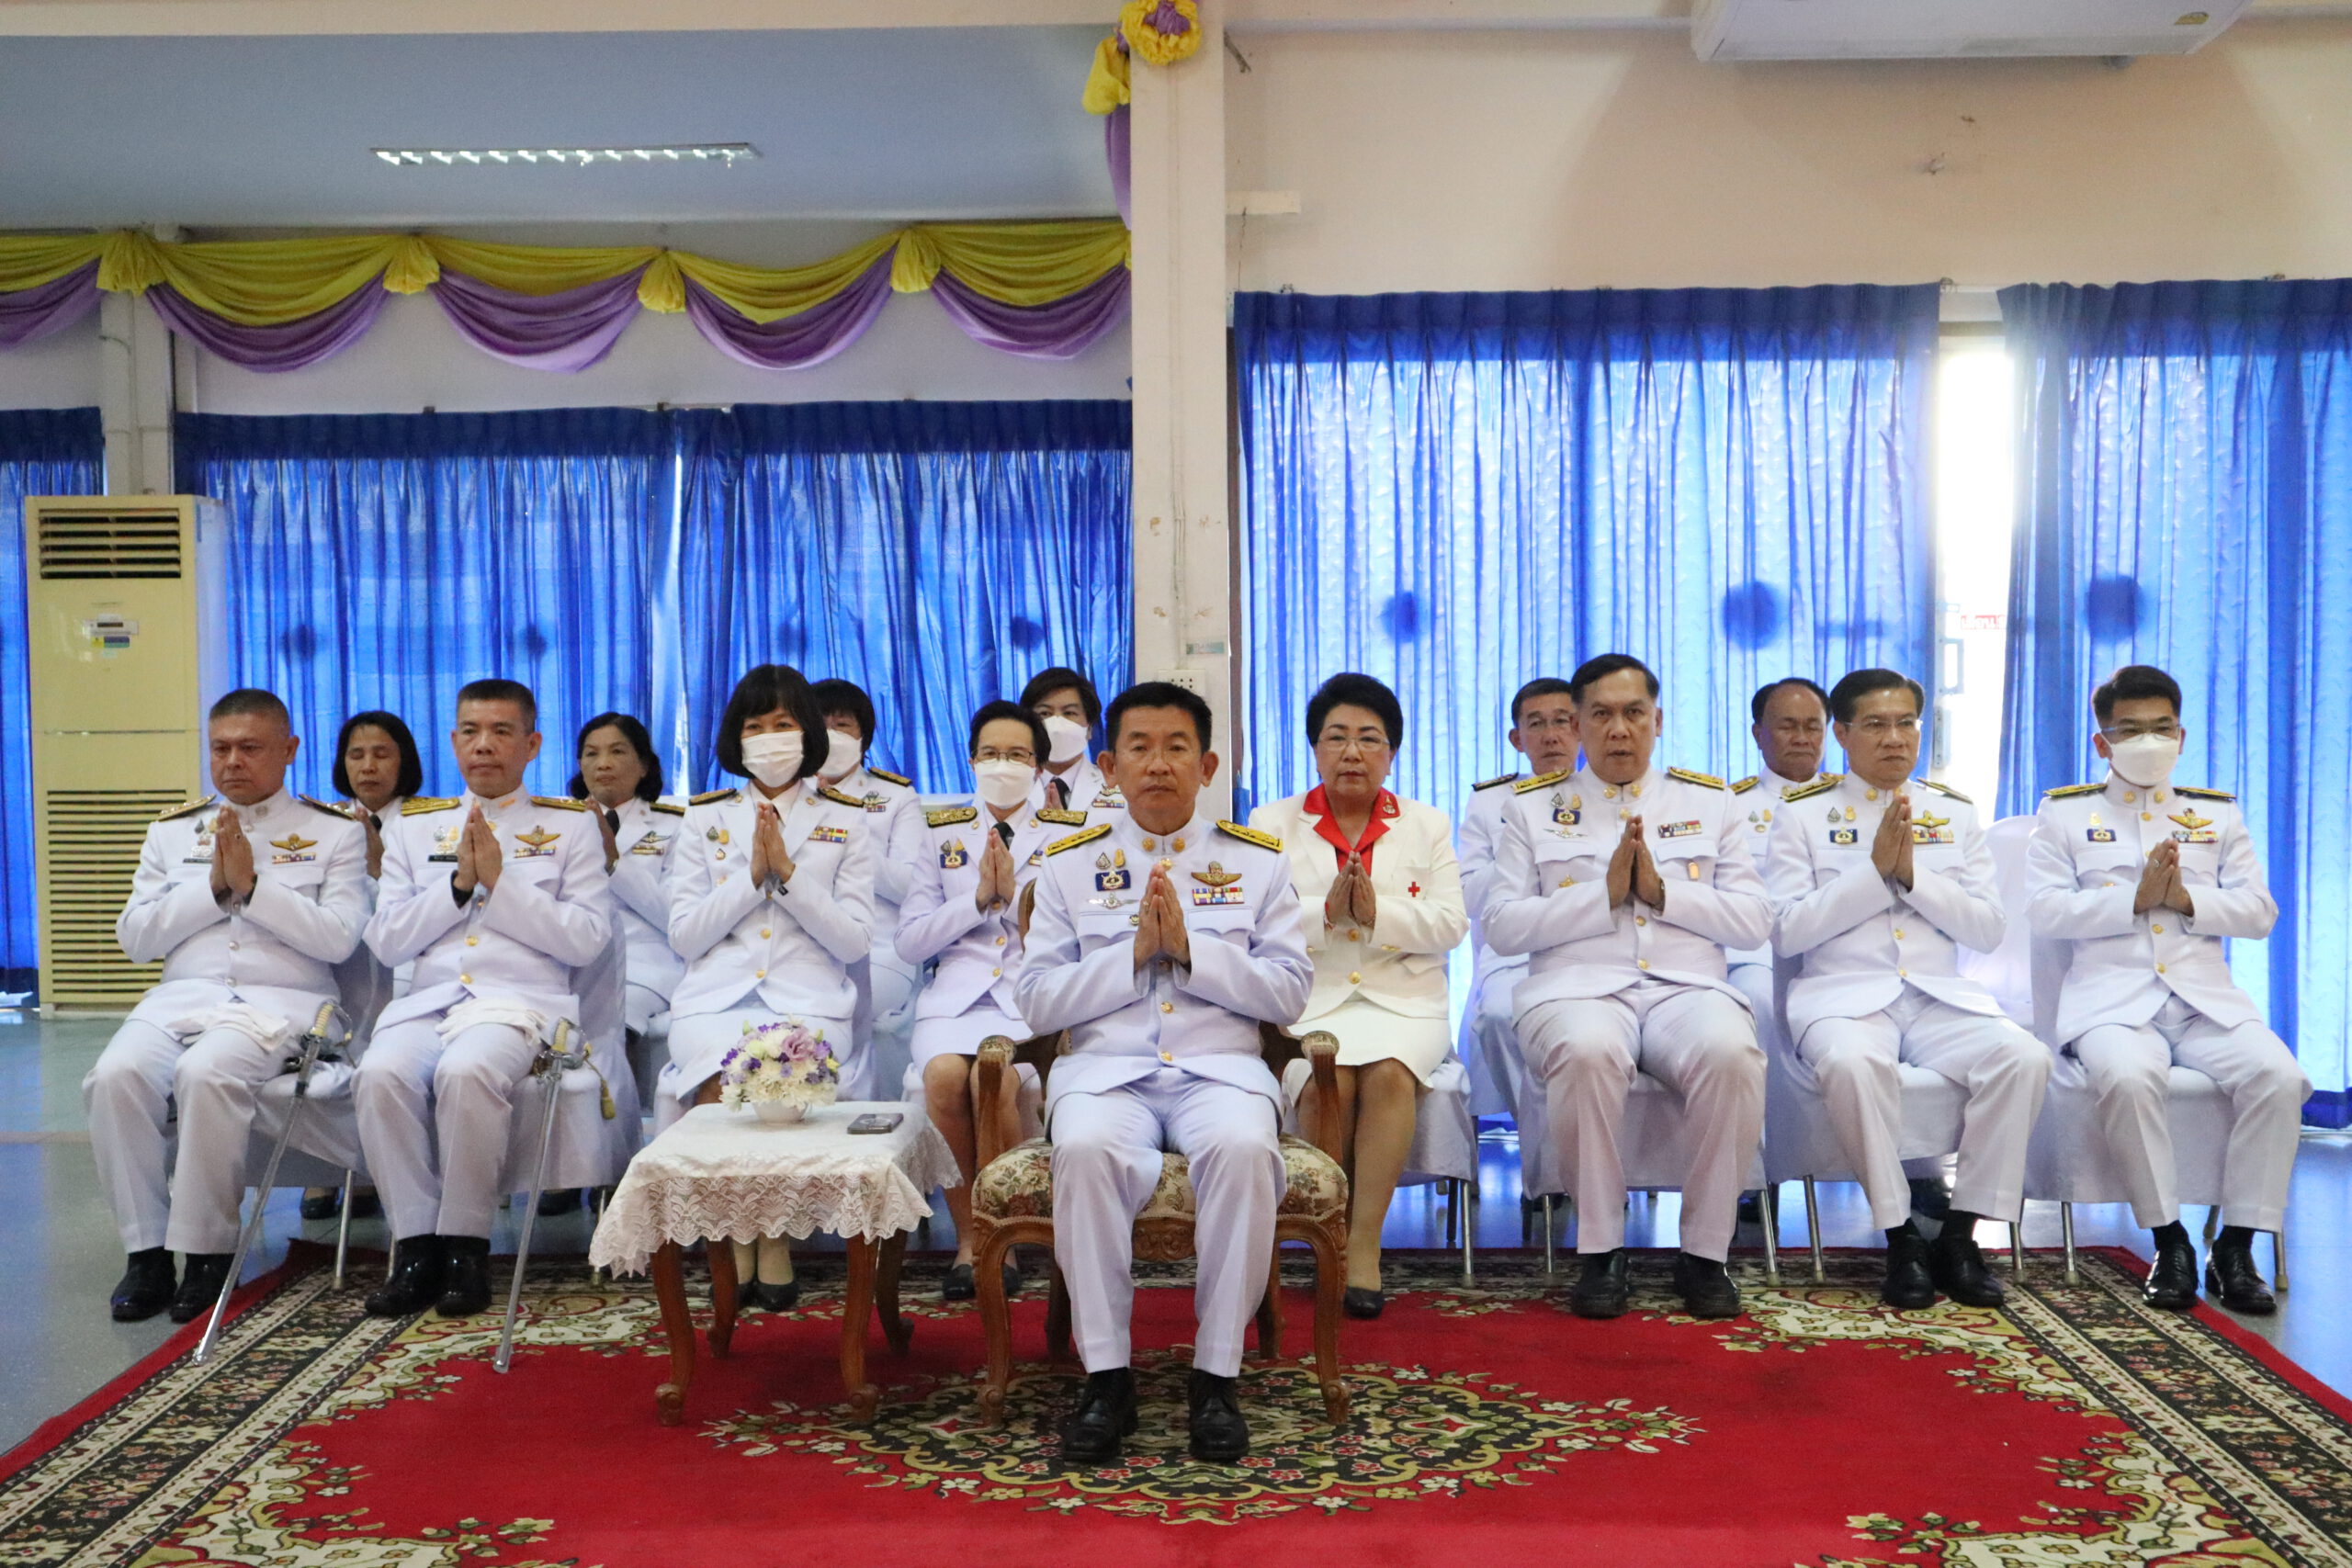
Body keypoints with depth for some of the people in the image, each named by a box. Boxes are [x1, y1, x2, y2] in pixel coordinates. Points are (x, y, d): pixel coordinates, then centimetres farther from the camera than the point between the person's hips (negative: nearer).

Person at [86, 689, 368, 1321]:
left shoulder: (336, 833, 10)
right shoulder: (171, 831, 21)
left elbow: (338, 938, -3)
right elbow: (135, 938, 11)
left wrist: (251, 885, -10)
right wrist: (213, 888, -2)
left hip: (281, 1000, -3)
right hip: (180, 995, 4)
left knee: (206, 1073, -34)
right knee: (116, 1074, -28)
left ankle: (207, 1251, -19)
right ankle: (145, 1250, -16)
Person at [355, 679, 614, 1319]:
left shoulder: (571, 824, 11)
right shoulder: (413, 826, 20)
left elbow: (587, 940, -1)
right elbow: (386, 942, 10)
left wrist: (500, 882, -7)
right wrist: (458, 883, -3)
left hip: (524, 1000, -3)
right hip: (427, 1000, 3)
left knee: (466, 1071, -35)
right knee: (381, 1073, -30)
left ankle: (466, 1248, -20)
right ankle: (418, 1247, -18)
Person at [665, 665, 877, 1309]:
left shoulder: (849, 821, 13)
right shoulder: (705, 818, 18)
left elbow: (855, 941, 4)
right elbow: (684, 935, 9)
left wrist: (788, 872, -6)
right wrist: (751, 875, -3)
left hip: (807, 997, -1)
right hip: (716, 994, 1)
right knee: (721, 1084, -31)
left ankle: (775, 1234, -10)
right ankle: (736, 1233, -7)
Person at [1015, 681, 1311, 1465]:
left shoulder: (1258, 860, 12)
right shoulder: (1069, 863, 12)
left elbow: (1291, 991, 5)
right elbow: (1035, 1000, 6)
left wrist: (1190, 947, -8)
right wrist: (1132, 953, -8)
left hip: (1221, 1067, 0)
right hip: (1105, 1068, 0)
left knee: (1244, 1150, -34)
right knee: (1086, 1151, -34)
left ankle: (1218, 1374, -20)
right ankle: (1106, 1374, -19)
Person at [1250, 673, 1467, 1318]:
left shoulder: (1427, 825, 15)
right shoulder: (1271, 823, 11)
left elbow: (1451, 925, 3)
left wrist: (1379, 912, -15)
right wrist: (1325, 912, -18)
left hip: (1402, 998, 1)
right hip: (1306, 1000, -1)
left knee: (1389, 1071, -31)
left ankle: (1365, 1242, -25)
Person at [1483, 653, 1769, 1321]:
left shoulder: (1710, 802, 18)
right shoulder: (1533, 807, 14)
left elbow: (1753, 922, 9)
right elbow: (1503, 926, 3)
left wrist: (1662, 890, -6)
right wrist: (1604, 894, -7)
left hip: (1687, 986, 1)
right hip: (1578, 987, -1)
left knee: (1730, 1053, -34)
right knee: (1586, 1052, -37)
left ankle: (1705, 1254, -15)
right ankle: (1601, 1252, -19)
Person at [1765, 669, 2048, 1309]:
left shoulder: (1954, 812, 16)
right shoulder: (1802, 812, 7)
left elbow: (1988, 930, 8)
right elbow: (1787, 932, -3)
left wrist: (1913, 873, -6)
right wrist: (1875, 871, -9)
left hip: (1940, 994, 3)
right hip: (1843, 992, -3)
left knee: (2024, 1057, -27)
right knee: (1853, 1062, -38)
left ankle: (1960, 1233, -14)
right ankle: (1900, 1237, -21)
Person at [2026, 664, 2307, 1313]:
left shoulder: (2218, 813, 20)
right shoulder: (2065, 812, 13)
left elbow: (2259, 913, 10)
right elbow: (2045, 910, -1)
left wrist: (2187, 899, -7)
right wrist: (2135, 900, -11)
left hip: (2207, 997, 3)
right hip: (2113, 997, -3)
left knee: (2278, 1075, -26)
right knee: (2126, 1075, -35)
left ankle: (2236, 1247, -13)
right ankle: (2169, 1241, -18)